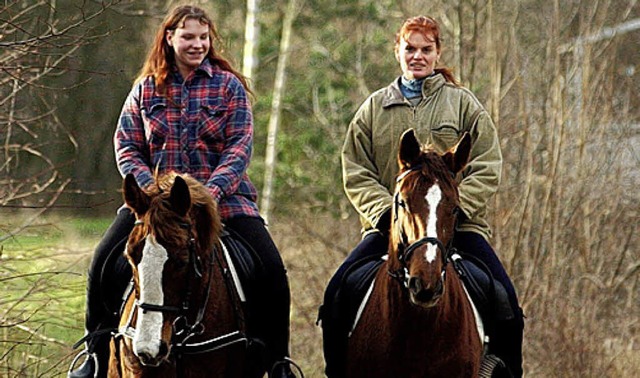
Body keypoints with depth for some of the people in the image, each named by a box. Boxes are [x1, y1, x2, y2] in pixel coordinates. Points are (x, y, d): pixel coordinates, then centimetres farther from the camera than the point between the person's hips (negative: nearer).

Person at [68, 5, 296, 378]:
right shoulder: (146, 89, 9)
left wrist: (211, 191, -21)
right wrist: (151, 189, -13)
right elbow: (126, 146, 5)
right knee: (105, 260, -17)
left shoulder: (228, 86, 4)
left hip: (222, 197, -1)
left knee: (272, 269, -18)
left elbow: (240, 147, -5)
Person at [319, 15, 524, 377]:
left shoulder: (463, 103, 11)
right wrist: (386, 212, -10)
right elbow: (356, 174, 8)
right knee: (336, 295, -18)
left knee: (505, 302, -20)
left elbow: (487, 170, 3)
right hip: (388, 225, 1)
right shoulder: (373, 109, 15)